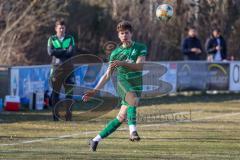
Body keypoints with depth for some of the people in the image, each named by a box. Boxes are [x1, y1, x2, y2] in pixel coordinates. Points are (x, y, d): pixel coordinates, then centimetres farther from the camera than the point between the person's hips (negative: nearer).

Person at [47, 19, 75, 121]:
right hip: (56, 68, -1)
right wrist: (64, 50, -6)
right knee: (55, 92, 0)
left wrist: (58, 52, -7)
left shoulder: (70, 39, 11)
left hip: (68, 69, 1)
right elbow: (50, 52, -7)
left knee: (69, 92, -1)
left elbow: (72, 51, -5)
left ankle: (69, 115, 3)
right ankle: (55, 115, 4)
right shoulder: (52, 39, 9)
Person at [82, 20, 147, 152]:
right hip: (123, 82, -1)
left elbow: (140, 66, -14)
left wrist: (123, 63, -28)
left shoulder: (140, 48, 2)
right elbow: (107, 75, 11)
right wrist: (95, 90, 5)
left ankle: (96, 140, 9)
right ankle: (133, 131, -50)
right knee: (134, 98, -36)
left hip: (136, 86, 1)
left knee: (121, 117, -4)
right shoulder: (115, 53, 7)